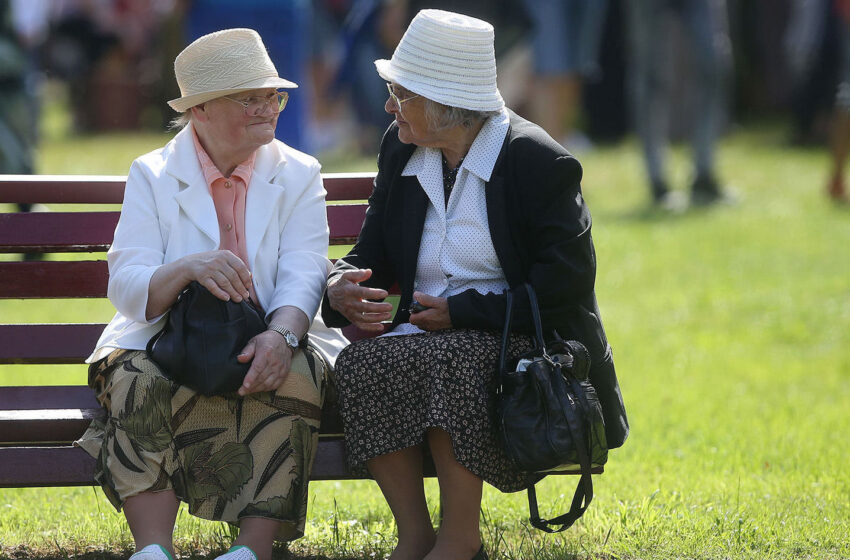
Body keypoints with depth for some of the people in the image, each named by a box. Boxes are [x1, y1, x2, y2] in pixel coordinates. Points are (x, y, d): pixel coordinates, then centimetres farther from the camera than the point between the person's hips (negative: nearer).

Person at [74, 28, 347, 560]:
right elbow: (127, 288, -7)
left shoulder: (298, 176, 7)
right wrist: (187, 269, -30)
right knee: (139, 382, -32)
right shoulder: (152, 176, 5)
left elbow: (302, 277, -7)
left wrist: (281, 335, -30)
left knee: (297, 375, -32)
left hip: (264, 344, 1)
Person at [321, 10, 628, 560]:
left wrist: (461, 312, -17)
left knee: (445, 360, -37)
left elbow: (563, 291, -12)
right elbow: (373, 257, 17)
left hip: (519, 346, -5)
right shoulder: (401, 150, 10)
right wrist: (341, 288, -8)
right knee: (362, 364, -27)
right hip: (428, 336, 5)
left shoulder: (538, 162, -8)